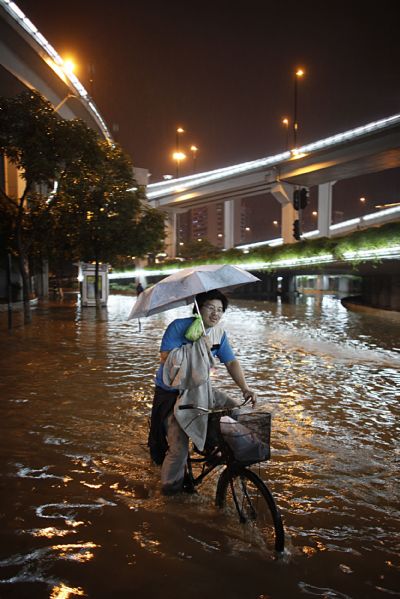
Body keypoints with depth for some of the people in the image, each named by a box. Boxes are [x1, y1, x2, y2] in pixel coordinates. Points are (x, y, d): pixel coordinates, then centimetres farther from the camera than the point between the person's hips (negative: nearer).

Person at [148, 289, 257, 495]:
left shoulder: (219, 333, 1)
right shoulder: (179, 327, -16)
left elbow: (231, 362, 1)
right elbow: (166, 358, -26)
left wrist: (244, 387, -12)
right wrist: (197, 347, -30)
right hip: (171, 394, -6)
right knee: (180, 449, -11)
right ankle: (170, 487, 14)